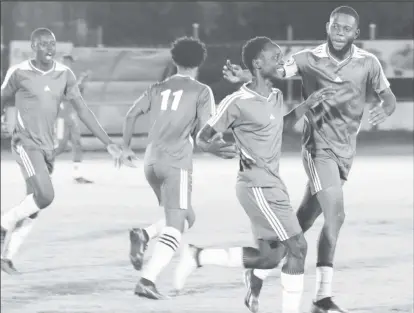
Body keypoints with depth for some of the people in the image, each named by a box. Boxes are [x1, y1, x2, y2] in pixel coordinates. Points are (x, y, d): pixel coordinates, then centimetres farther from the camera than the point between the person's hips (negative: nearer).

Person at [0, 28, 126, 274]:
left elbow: (83, 111, 2)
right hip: (26, 144, -6)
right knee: (45, 196, -22)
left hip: (48, 147, 6)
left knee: (34, 205, 6)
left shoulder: (64, 75, 3)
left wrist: (109, 144, -5)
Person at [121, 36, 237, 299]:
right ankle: (148, 280, -23)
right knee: (175, 226, -6)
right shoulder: (202, 91, 1)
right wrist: (217, 149, 11)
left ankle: (143, 236, -4)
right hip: (177, 162, -6)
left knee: (187, 218, 22)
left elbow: (132, 115, 9)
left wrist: (126, 147, 17)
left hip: (152, 161, 6)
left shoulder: (159, 88, 15)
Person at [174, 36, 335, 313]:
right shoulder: (237, 103, -15)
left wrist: (309, 104, 17)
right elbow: (204, 137, -8)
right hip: (258, 186, -9)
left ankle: (198, 257, 19)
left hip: (272, 184, 9)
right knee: (297, 247, -11)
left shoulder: (276, 97, 8)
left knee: (268, 258, 10)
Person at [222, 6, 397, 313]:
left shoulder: (367, 63, -1)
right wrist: (244, 76, -39)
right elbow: (273, 72, -18)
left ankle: (260, 272, 28)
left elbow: (388, 96, 2)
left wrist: (385, 108, -22)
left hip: (345, 151, 4)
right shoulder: (309, 59, -9)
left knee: (305, 219, 12)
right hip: (319, 146, -4)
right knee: (335, 215, -18)